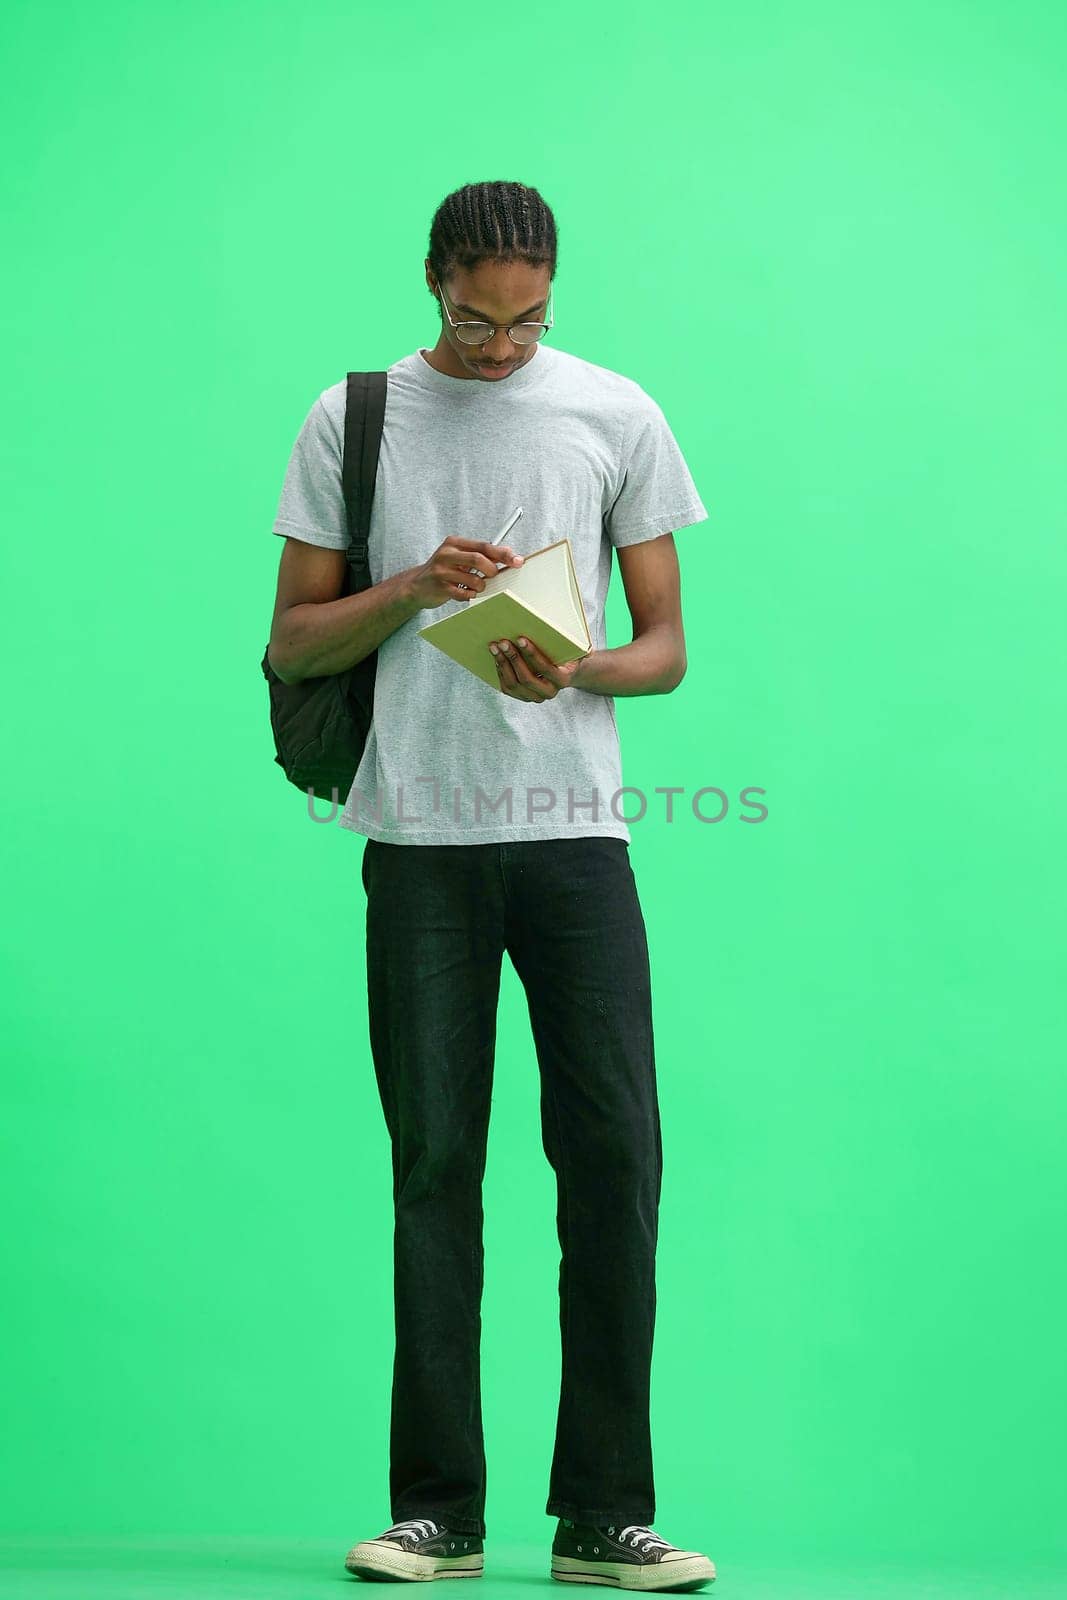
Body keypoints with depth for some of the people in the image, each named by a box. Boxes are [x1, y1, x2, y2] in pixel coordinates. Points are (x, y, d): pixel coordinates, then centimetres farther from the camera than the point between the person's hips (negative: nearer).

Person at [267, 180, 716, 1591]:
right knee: (435, 1164, 0)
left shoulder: (616, 415, 9)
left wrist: (577, 671, -12)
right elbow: (290, 643, 9)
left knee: (615, 1150, -6)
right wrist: (410, 591, -9)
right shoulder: (353, 420, 9)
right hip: (419, 837, 0)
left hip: (574, 827, 0)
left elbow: (667, 646, 9)